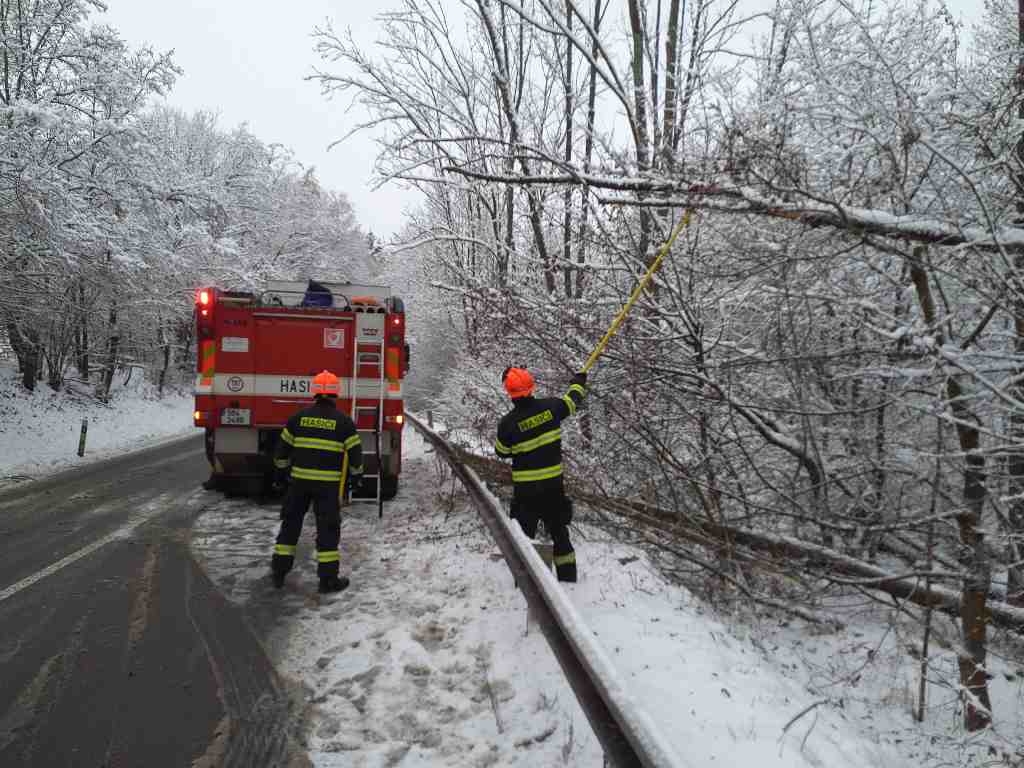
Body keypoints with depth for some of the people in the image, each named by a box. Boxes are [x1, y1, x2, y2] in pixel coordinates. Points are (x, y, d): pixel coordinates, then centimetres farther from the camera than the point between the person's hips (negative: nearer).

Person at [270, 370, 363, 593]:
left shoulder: (299, 417, 2)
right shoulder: (343, 421, -6)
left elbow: (283, 447, 8)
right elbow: (355, 452, -2)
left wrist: (280, 471, 22)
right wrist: (356, 475, 15)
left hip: (300, 480, 3)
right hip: (329, 483, -3)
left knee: (291, 522, 15)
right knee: (328, 528, 4)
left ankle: (279, 570, 21)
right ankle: (328, 578, 6)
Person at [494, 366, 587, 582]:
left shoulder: (508, 423, -17)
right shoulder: (550, 406, -11)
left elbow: (501, 452, -1)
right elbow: (572, 401, 10)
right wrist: (578, 381, 29)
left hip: (525, 488, -3)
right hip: (554, 484, 3)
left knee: (524, 533, 12)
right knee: (558, 530, 18)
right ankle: (568, 576, 27)